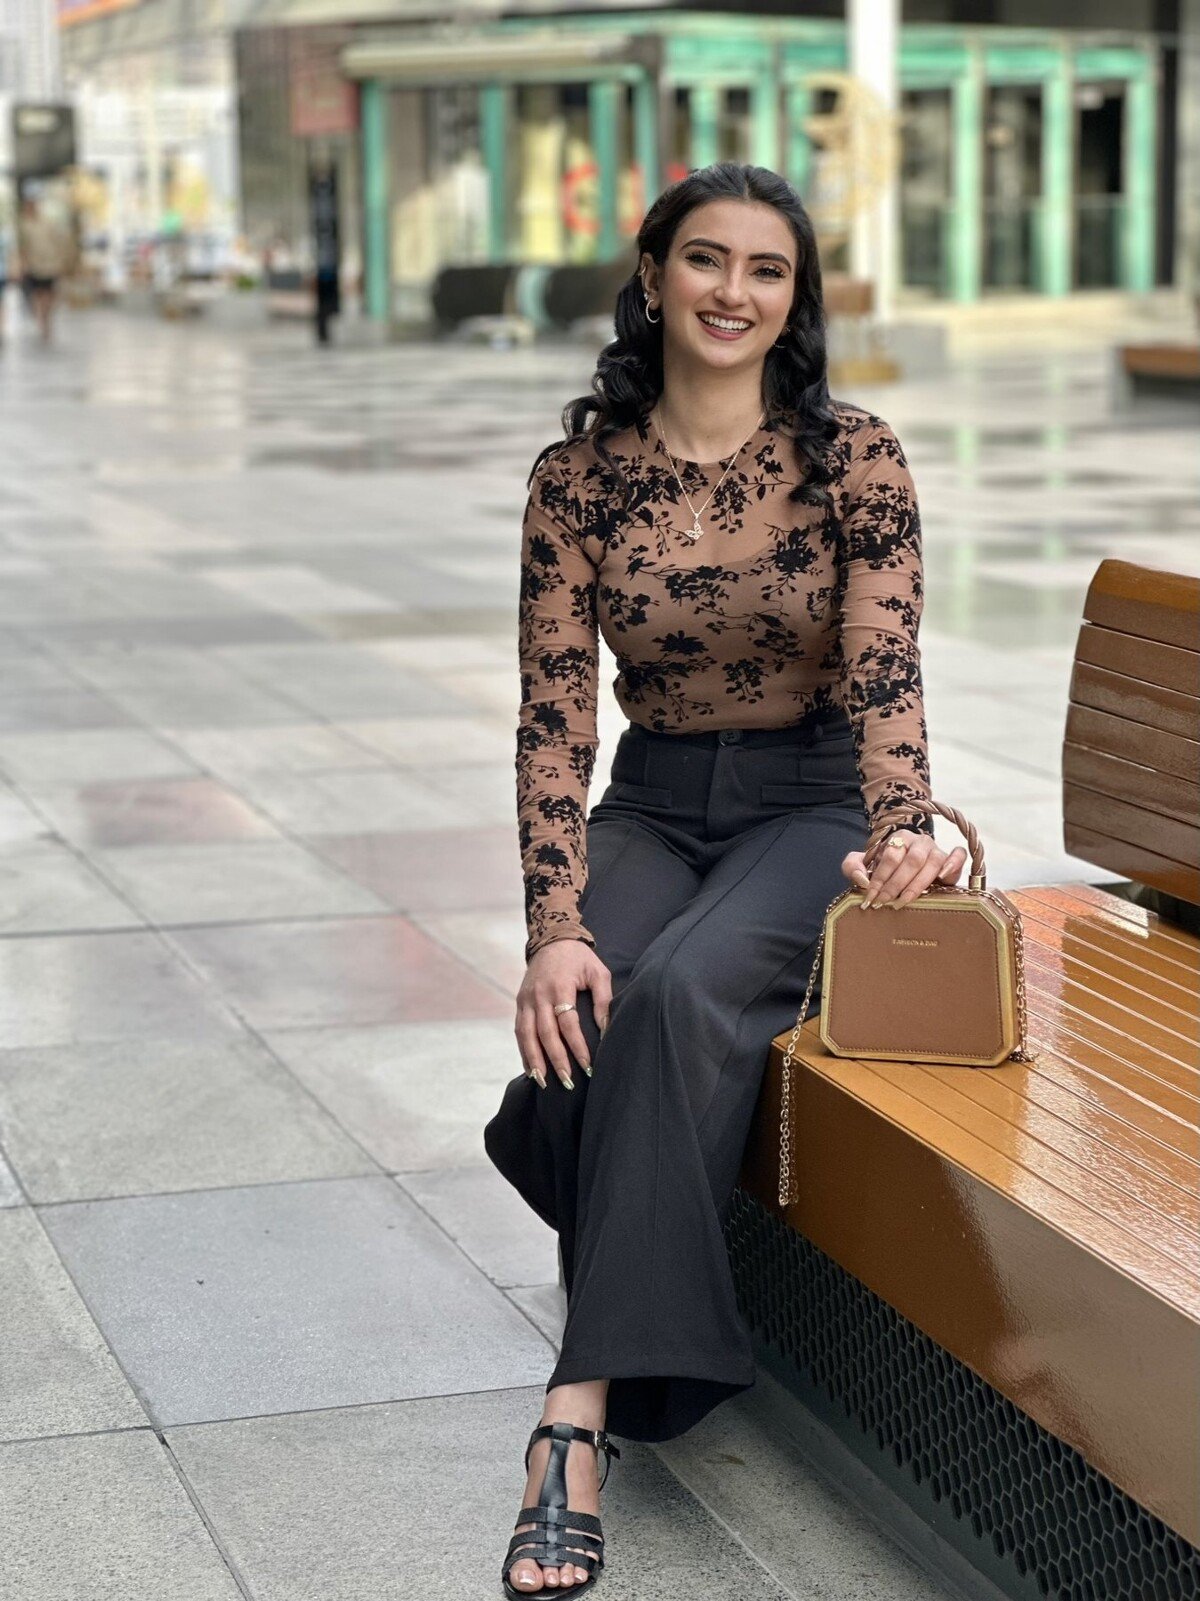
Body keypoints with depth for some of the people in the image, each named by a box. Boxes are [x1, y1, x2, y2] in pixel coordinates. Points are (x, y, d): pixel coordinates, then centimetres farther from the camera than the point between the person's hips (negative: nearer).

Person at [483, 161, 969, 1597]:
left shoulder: (853, 458, -6)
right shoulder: (577, 476, -2)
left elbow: (884, 673, -13)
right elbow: (554, 719, -5)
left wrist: (894, 832, -33)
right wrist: (556, 929, -18)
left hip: (810, 804, -2)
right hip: (651, 809, 2)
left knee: (683, 995, -33)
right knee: (577, 1037, -28)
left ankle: (581, 1415, -33)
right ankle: (647, 1356, -3)